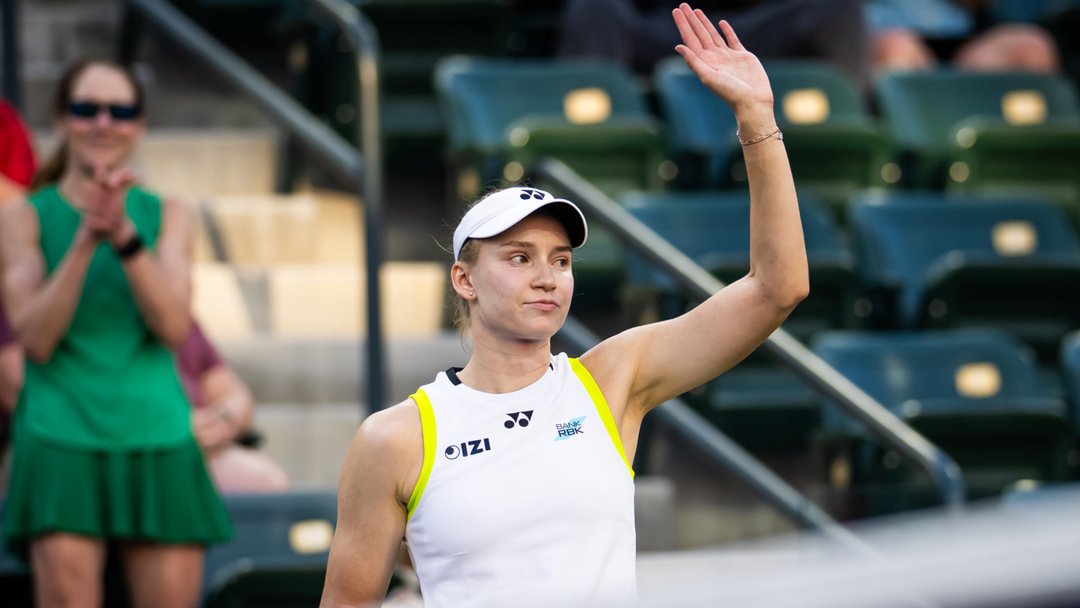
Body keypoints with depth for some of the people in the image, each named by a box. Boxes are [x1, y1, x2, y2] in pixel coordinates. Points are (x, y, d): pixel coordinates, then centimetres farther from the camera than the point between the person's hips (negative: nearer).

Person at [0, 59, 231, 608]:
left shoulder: (166, 215, 10)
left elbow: (174, 326, -4)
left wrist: (124, 235, -16)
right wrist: (86, 239, -16)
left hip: (158, 445, 3)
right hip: (62, 444, -3)